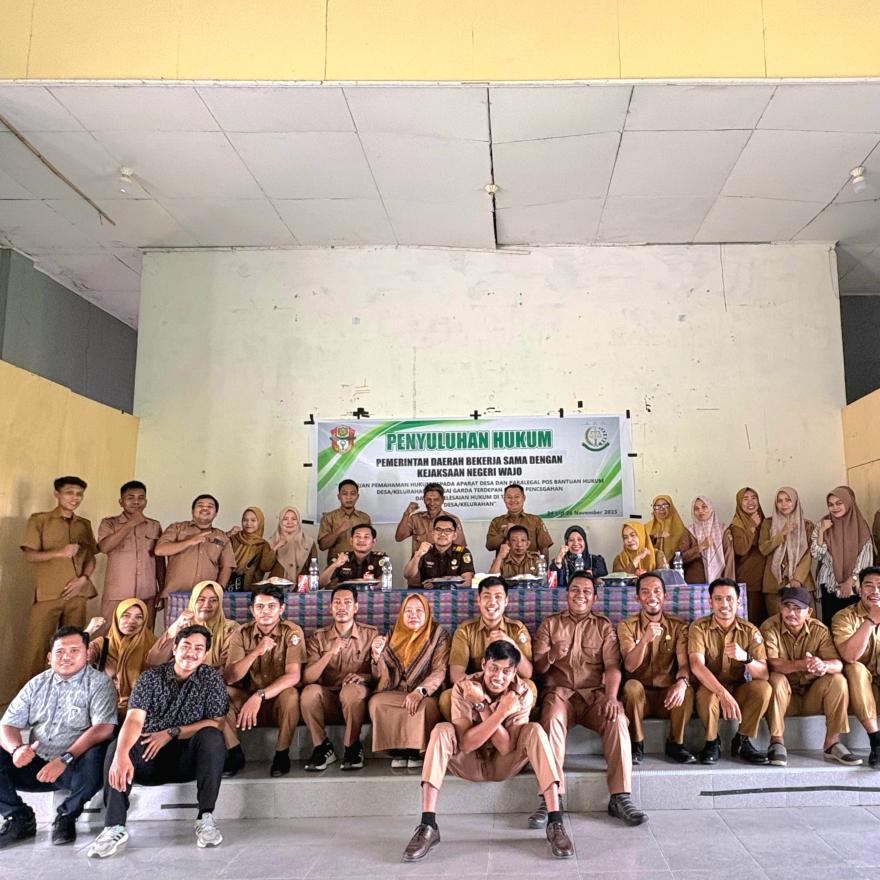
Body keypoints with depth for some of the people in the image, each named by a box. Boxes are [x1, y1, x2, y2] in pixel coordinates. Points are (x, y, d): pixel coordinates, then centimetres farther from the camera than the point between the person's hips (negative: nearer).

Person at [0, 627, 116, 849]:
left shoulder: (99, 683, -4)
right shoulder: (37, 684, 11)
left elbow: (103, 729, -18)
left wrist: (65, 759, -29)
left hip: (75, 769, -4)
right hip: (35, 764, 4)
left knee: (97, 757, -35)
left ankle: (67, 816, -6)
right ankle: (20, 819, 2)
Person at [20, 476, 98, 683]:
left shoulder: (84, 525, 14)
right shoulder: (39, 520, 3)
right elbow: (30, 555, -5)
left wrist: (84, 579, -4)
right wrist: (60, 552, -21)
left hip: (77, 592, 4)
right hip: (47, 594, -3)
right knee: (37, 645, -4)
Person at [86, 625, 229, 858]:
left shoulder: (211, 678, -2)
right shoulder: (150, 678, -3)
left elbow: (216, 723, -7)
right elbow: (134, 720, -18)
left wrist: (172, 733, -16)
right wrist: (122, 755, -39)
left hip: (188, 758, -1)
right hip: (149, 756, 1)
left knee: (211, 737, -30)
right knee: (117, 747, -26)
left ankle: (205, 818, -23)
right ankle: (115, 828, -26)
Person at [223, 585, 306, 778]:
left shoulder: (291, 632, -11)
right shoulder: (241, 634, -3)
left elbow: (293, 676, -22)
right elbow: (229, 678, -13)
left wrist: (259, 696, -33)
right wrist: (256, 652, -28)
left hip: (279, 700, -2)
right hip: (248, 699, 3)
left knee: (291, 695, -35)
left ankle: (282, 754, -11)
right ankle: (235, 753, -4)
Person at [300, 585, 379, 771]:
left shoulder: (371, 634, 3)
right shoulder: (318, 637, 4)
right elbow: (307, 678, -8)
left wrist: (364, 677, -22)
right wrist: (330, 653, -23)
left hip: (356, 700, -1)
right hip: (327, 699, 1)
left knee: (352, 690, -35)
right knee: (310, 691, -30)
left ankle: (353, 747, -10)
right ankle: (323, 747, -9)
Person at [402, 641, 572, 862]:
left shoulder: (522, 694, -17)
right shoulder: (464, 688, -21)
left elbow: (506, 747, -24)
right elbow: (466, 744, -28)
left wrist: (482, 706, -34)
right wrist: (501, 712, -39)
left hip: (504, 763, 1)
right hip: (470, 763, 0)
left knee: (534, 730, -26)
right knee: (442, 730, -30)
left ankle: (555, 823, -29)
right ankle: (427, 826, -32)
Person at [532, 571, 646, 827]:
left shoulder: (604, 626, 16)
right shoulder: (550, 624, 16)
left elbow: (612, 666, 2)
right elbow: (538, 668, 7)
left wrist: (611, 697, -18)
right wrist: (551, 656, -16)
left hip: (595, 693, 1)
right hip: (559, 691, -1)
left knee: (618, 720, -30)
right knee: (552, 718, -34)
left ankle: (621, 797, -24)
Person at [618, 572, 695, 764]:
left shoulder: (678, 626, 1)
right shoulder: (627, 625, -3)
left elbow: (684, 663, -11)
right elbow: (630, 666, -16)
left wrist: (682, 681, -36)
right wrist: (645, 639, -34)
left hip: (667, 693, 1)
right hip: (640, 693, -1)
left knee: (687, 690, -30)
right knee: (632, 685, -34)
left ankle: (675, 744, -5)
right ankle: (636, 744, -12)